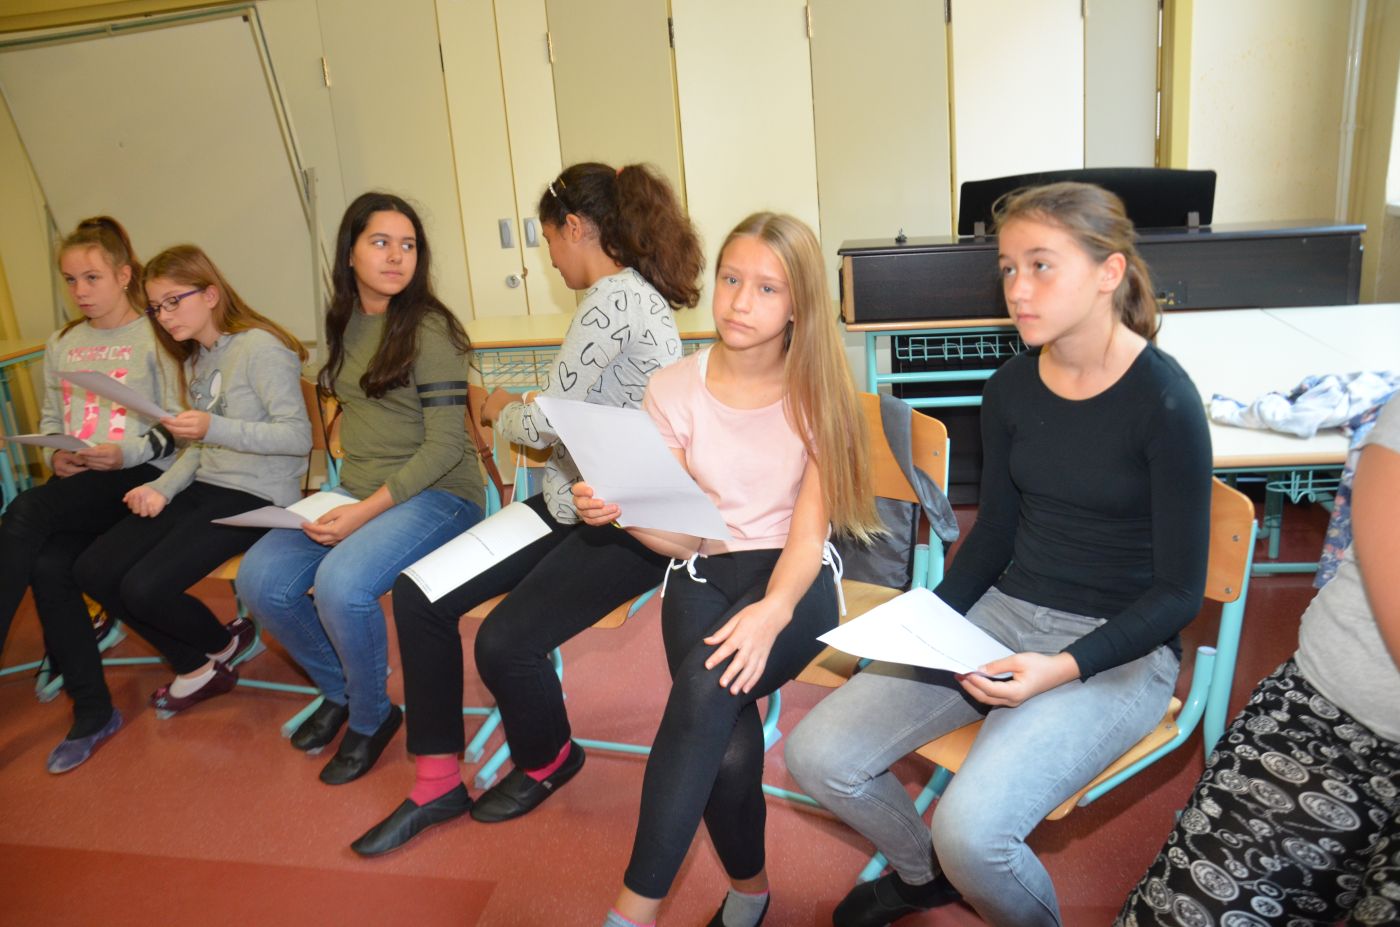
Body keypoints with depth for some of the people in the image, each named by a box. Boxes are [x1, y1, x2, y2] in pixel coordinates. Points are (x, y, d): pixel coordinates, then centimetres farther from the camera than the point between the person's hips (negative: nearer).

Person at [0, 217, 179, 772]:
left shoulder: (156, 339, 1)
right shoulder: (61, 345, 20)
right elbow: (49, 419, 23)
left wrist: (128, 451, -20)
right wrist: (55, 455, 1)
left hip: (139, 477, -5)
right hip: (75, 483, 5)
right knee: (48, 566, -23)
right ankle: (92, 712, -12)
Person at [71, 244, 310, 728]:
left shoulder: (260, 347, -11)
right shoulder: (195, 360, 17)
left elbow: (298, 437, -19)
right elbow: (200, 448, 17)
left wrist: (214, 428, -30)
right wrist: (162, 488, -2)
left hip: (257, 496, -9)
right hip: (205, 487, 9)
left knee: (146, 587, -21)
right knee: (93, 571, -4)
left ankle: (223, 643, 13)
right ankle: (198, 668, 11)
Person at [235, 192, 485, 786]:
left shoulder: (429, 330, -11)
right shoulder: (344, 324, 9)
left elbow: (444, 445, -15)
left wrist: (369, 510, -23)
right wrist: (347, 499, 8)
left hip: (435, 494, -6)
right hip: (357, 492, 7)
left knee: (340, 584, -30)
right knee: (260, 581, -13)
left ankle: (371, 717, -1)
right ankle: (337, 690, 14)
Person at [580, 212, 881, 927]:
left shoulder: (816, 390, 0)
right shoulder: (675, 390, 3)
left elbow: (810, 524, -8)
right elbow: (680, 535, -1)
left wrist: (774, 610, -29)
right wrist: (619, 511, -23)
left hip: (795, 578, -1)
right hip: (701, 576, 1)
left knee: (706, 681, -32)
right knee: (730, 754, -26)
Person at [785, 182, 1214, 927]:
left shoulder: (1164, 401, -15)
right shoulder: (1010, 389, 0)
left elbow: (1180, 590, -10)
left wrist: (1066, 668, -23)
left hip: (1118, 648, -5)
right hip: (1003, 613, 6)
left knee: (970, 830, -27)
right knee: (816, 756, -7)